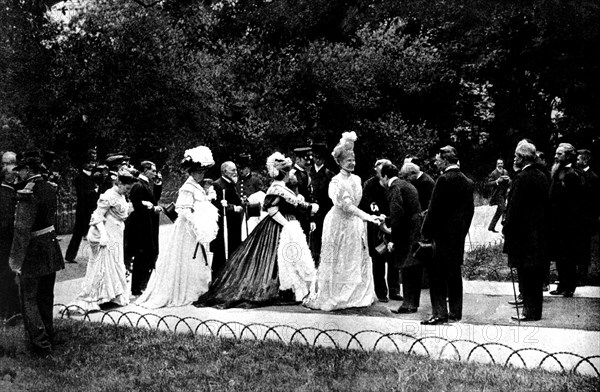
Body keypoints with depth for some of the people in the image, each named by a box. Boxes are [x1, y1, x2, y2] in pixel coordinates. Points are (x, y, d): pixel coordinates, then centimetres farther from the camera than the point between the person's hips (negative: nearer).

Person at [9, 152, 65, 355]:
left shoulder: (28, 193, -21)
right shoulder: (50, 189, 3)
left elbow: (22, 228, -23)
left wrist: (16, 259, -19)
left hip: (33, 250, -7)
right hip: (51, 247, 7)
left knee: (29, 298, 4)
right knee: (46, 297, 19)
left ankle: (41, 344, 4)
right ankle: (48, 335, 32)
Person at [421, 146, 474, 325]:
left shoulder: (444, 180, -14)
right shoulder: (467, 182, 9)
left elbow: (434, 209, -15)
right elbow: (470, 209, 13)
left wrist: (426, 233, -10)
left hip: (442, 233, -8)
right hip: (458, 234, 8)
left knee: (437, 275, -3)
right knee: (454, 273, 13)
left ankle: (440, 313, -5)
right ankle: (455, 312, 18)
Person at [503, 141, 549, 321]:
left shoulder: (521, 178, -15)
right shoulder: (542, 176, 10)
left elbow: (514, 207, -17)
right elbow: (546, 204, 15)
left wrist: (506, 229, -8)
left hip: (523, 234, -8)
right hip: (540, 233, 8)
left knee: (525, 275, -3)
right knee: (537, 274, 13)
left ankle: (529, 311, 0)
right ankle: (535, 310, 20)